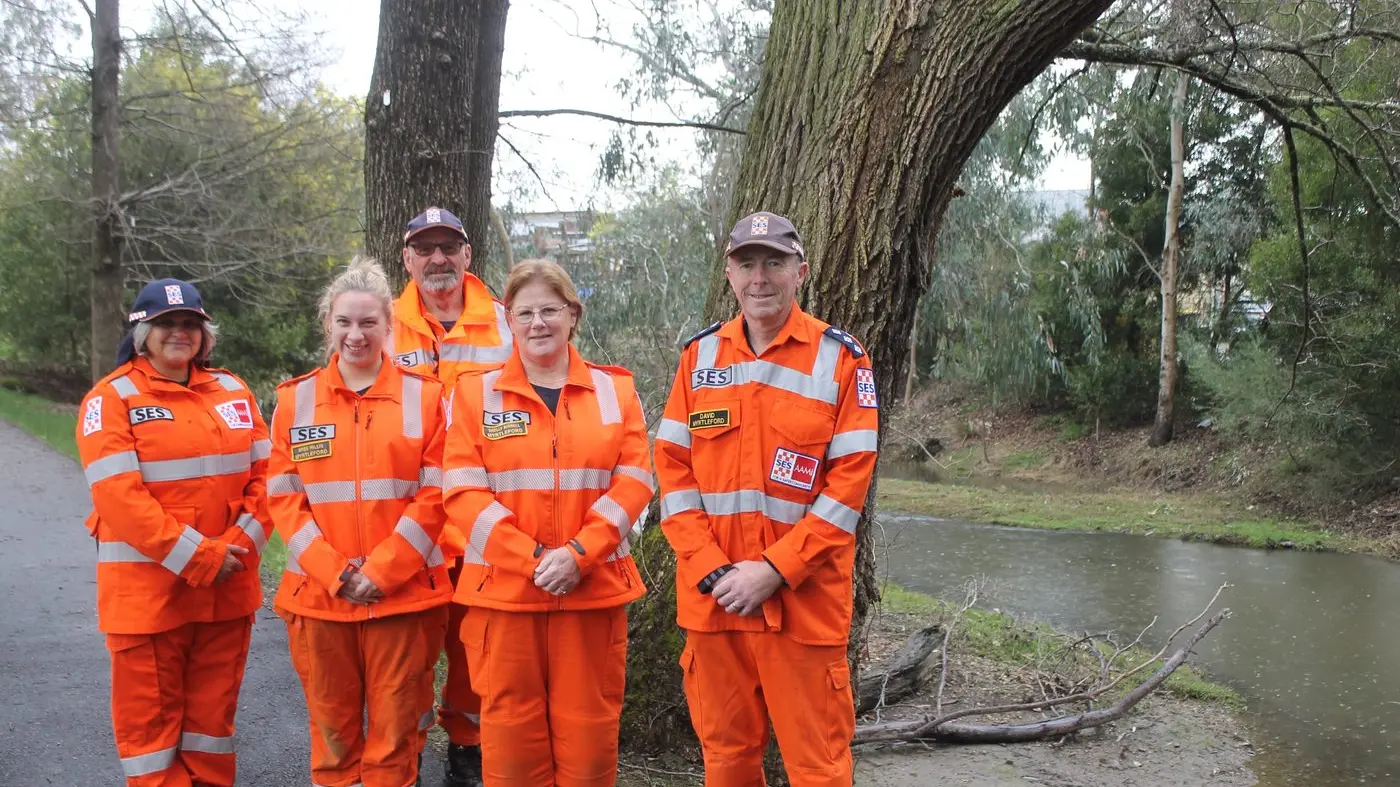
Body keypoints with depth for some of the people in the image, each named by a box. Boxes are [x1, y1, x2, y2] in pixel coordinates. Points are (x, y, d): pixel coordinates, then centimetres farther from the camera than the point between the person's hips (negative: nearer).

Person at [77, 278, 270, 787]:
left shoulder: (233, 392, 9)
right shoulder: (112, 399, -6)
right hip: (149, 589, -4)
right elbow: (118, 495, -15)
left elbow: (264, 474, 5)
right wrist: (197, 558, -18)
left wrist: (239, 546, -10)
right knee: (150, 713, 5)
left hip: (228, 586, 4)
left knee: (214, 707, 14)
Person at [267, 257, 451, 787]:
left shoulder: (424, 396, 1)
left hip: (403, 593, -1)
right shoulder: (296, 399, 5)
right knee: (332, 730, 11)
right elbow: (284, 498, 2)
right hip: (318, 594, 2)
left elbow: (435, 496, -3)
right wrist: (332, 572, -10)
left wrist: (382, 571, -12)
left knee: (394, 731, 5)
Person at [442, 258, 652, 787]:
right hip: (504, 590, 0)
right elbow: (463, 491, -4)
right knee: (512, 736, 5)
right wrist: (532, 559, -14)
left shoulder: (614, 389, 7)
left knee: (588, 735, 6)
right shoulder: (475, 392, 4)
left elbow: (634, 481, 0)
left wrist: (578, 554, -14)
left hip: (593, 589, 1)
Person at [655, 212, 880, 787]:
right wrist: (712, 569, -8)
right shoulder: (700, 355, 7)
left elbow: (849, 481, -8)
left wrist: (773, 571, -14)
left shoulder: (840, 357, -3)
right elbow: (672, 468, 4)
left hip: (804, 599, -3)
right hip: (711, 598, 3)